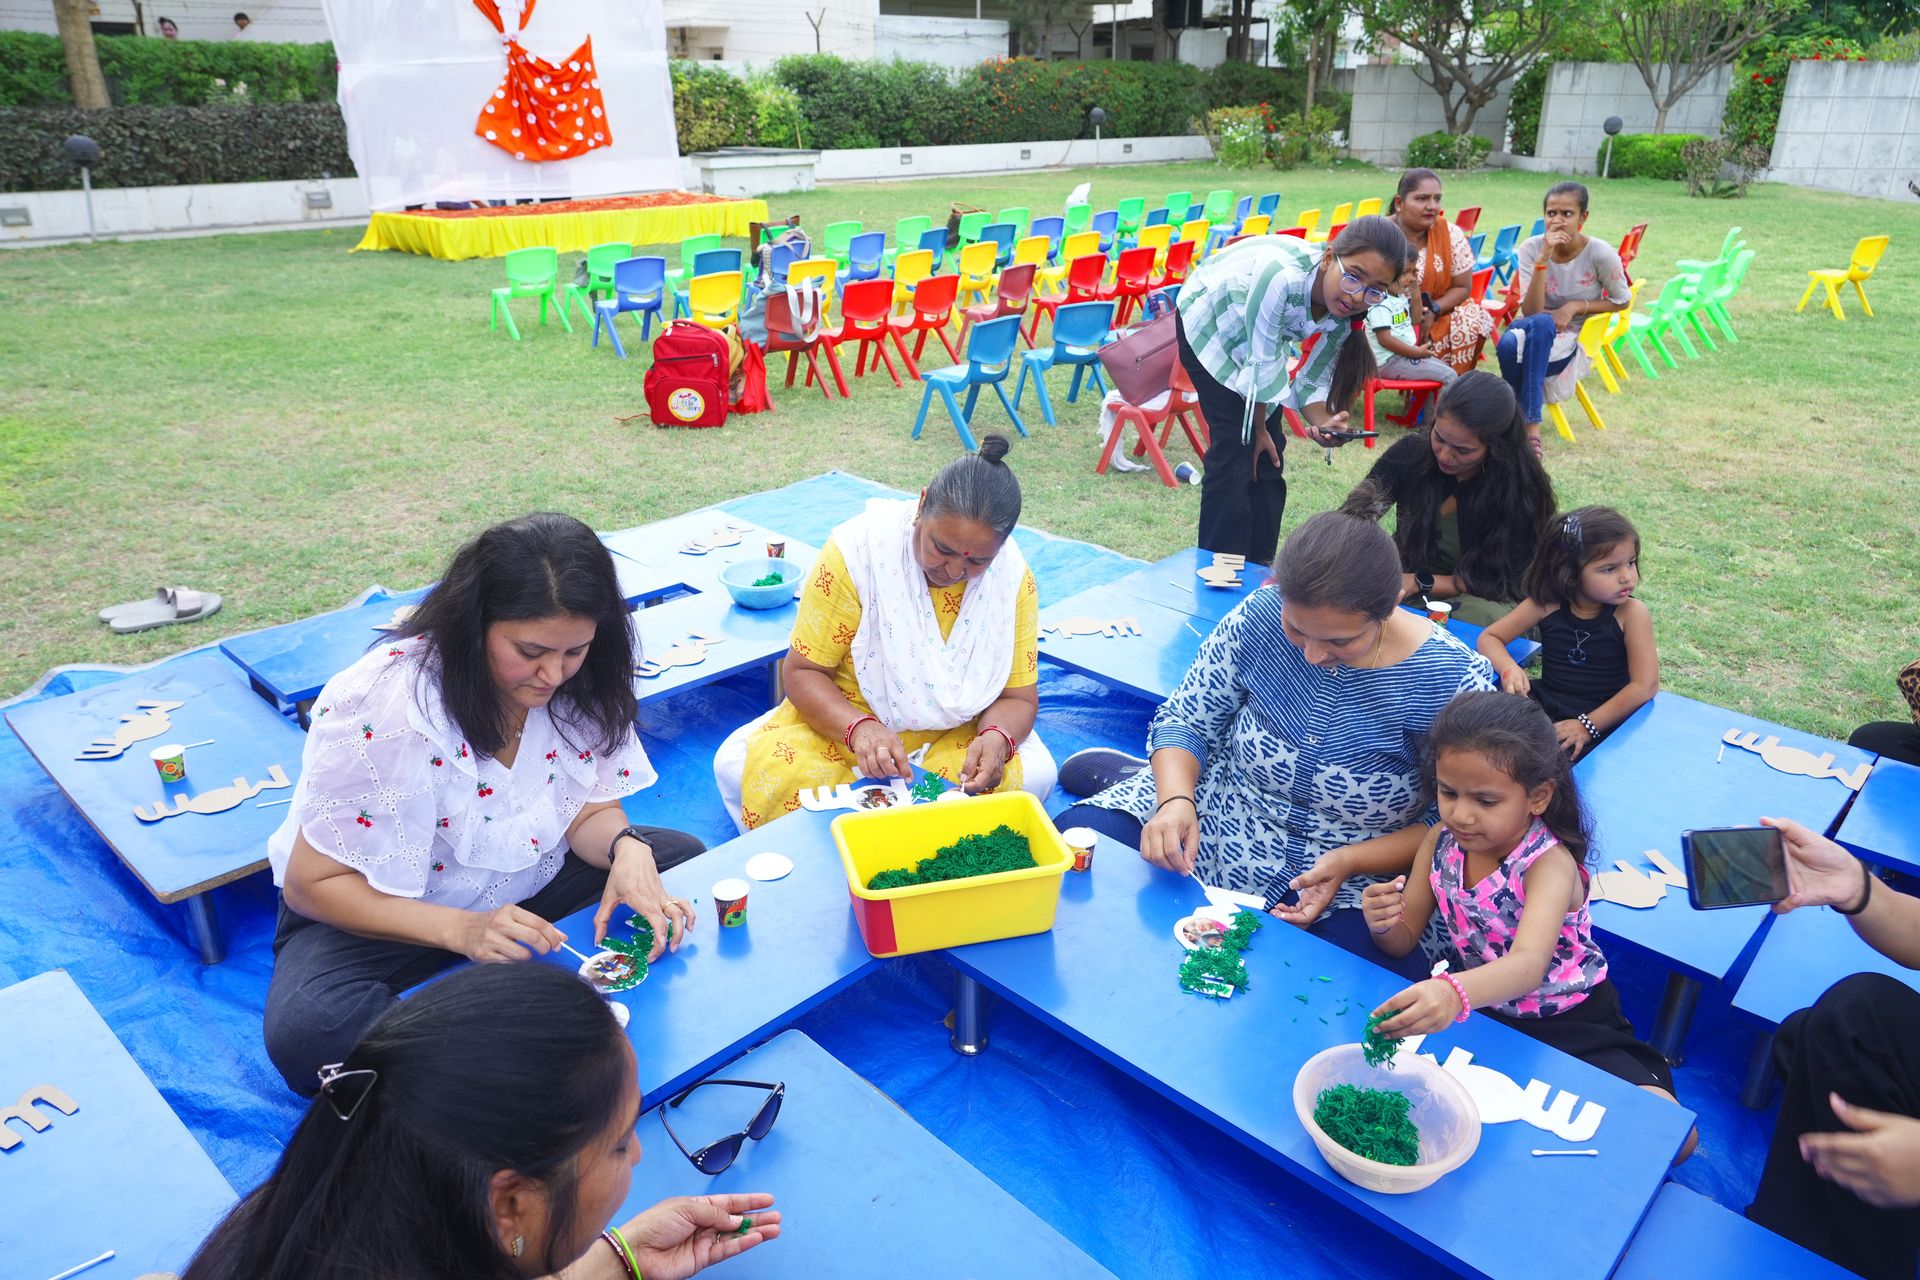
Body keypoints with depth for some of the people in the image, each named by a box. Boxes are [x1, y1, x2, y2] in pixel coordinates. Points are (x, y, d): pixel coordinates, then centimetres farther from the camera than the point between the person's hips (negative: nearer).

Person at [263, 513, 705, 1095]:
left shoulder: (576, 684, -15)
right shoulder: (388, 709, -29)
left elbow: (590, 811, -5)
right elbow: (312, 885, -22)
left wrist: (628, 849, -30)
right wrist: (460, 929, -36)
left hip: (523, 887, 5)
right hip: (374, 912, -5)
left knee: (685, 860, -7)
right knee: (307, 1032, -34)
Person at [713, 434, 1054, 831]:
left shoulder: (1014, 577, -12)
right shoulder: (858, 550, -20)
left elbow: (1019, 696, -5)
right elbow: (803, 672, -14)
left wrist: (997, 738, -30)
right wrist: (859, 728, -35)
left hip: (956, 733, 2)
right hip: (842, 718, -2)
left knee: (1033, 773, -28)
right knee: (737, 764, -27)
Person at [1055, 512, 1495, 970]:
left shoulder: (1454, 681, -21)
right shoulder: (1261, 615, -15)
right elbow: (1186, 720, -5)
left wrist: (1349, 862, -23)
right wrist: (1175, 801, -25)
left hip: (1358, 873, -1)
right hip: (1221, 811, 2)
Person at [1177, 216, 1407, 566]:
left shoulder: (1343, 314, -20)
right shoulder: (1281, 274, -41)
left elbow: (1312, 380, -10)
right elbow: (1261, 363, -30)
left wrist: (1324, 422, -31)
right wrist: (1258, 427, -16)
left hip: (1256, 335, 6)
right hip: (1208, 324, -6)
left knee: (1268, 452, 2)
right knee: (1236, 446, -12)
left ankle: (1260, 561, 15)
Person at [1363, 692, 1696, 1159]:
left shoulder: (1549, 864, -25)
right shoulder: (1440, 844, -9)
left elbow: (1529, 964, -45)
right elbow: (1404, 941, 0)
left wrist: (1455, 993, -67)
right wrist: (1383, 923, -27)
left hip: (1567, 1023, -4)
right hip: (1475, 1004, 4)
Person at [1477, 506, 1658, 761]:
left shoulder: (1631, 614, -8)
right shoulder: (1546, 604, -2)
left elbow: (1646, 686, -14)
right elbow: (1489, 637, 5)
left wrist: (1588, 725, -21)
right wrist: (1509, 669, -17)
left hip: (1604, 719, -3)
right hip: (1544, 708, 4)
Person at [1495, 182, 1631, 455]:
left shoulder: (1600, 254, -10)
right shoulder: (1531, 248, -7)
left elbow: (1622, 300, 4)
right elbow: (1529, 311, -16)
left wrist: (1577, 306, -12)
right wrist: (1543, 259, -25)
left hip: (1573, 342, -1)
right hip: (1534, 337, 2)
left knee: (1540, 323, -38)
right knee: (1509, 344, -37)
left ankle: (1531, 424, -40)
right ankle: (1525, 422, -18)